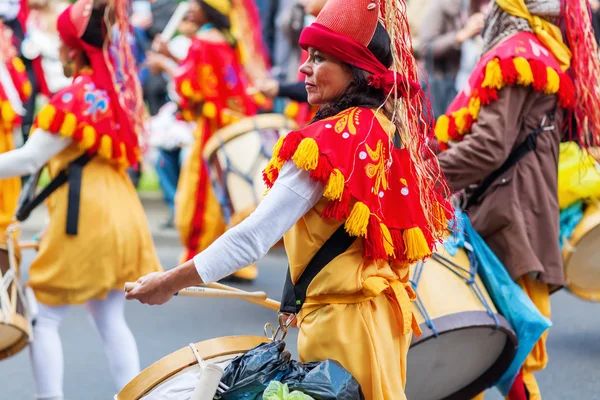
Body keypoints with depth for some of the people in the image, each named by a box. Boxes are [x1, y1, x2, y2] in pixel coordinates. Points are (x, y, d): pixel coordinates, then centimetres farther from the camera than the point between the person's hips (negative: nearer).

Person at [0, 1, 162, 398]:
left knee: (44, 315, 3)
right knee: (112, 319, 14)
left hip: (83, 217, -8)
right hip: (121, 214, 8)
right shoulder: (119, 90, 9)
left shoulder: (73, 99, -15)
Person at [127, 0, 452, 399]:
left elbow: (255, 235, -21)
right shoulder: (395, 131, 7)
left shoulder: (329, 141, -18)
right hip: (387, 310, 9)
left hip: (342, 320, -9)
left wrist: (172, 281, -13)